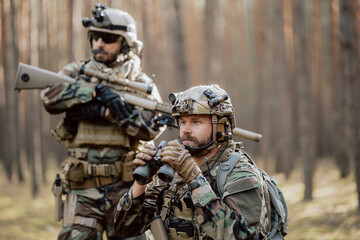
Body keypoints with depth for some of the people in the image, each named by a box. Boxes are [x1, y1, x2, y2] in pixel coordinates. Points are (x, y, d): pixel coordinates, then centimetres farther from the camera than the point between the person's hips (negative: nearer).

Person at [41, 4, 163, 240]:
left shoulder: (141, 83, 4)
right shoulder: (76, 72, 10)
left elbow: (153, 125, -13)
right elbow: (50, 96, -10)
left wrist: (105, 111, -17)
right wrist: (95, 90, -19)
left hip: (125, 187, -1)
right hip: (82, 187, 1)